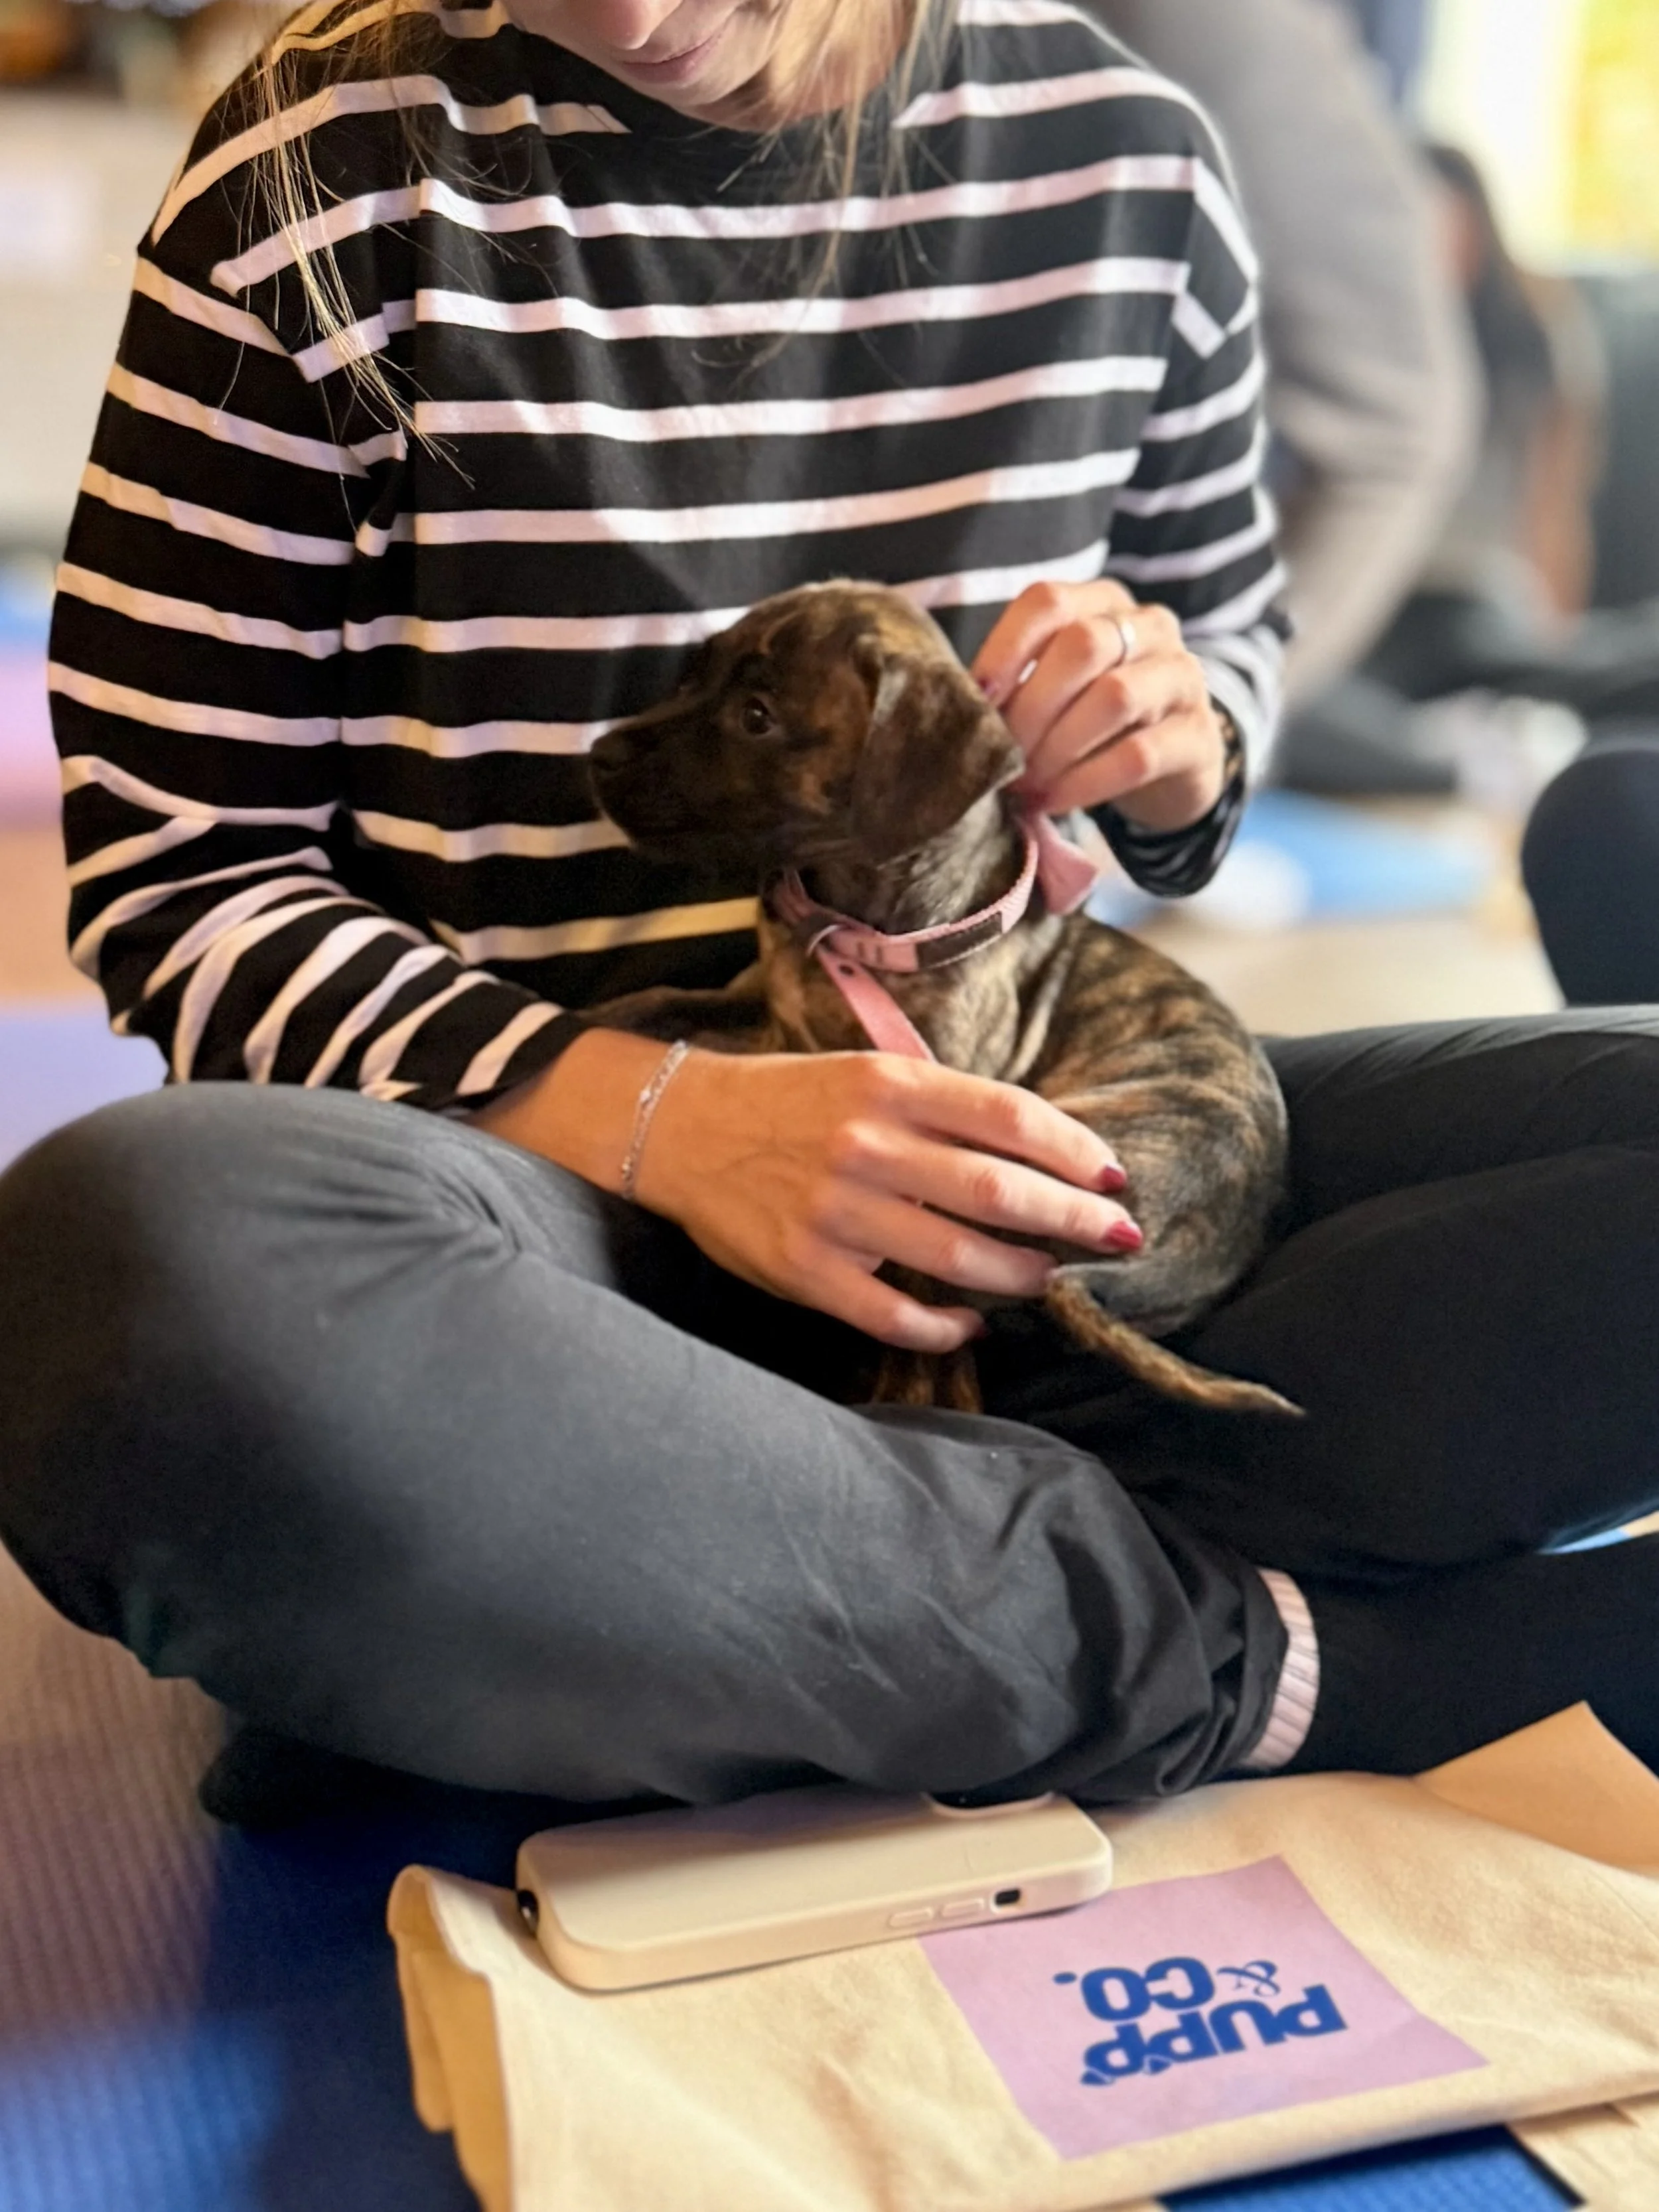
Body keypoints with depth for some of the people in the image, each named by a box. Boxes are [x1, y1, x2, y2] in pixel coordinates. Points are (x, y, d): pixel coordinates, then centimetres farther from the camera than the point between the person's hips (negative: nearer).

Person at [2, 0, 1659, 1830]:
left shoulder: (1119, 154, 6)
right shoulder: (333, 174, -5)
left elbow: (1225, 639, 20)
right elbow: (174, 873, -6)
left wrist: (1173, 742, -6)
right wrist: (651, 1119, -22)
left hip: (995, 1167, 3)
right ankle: (1247, 1659, -23)